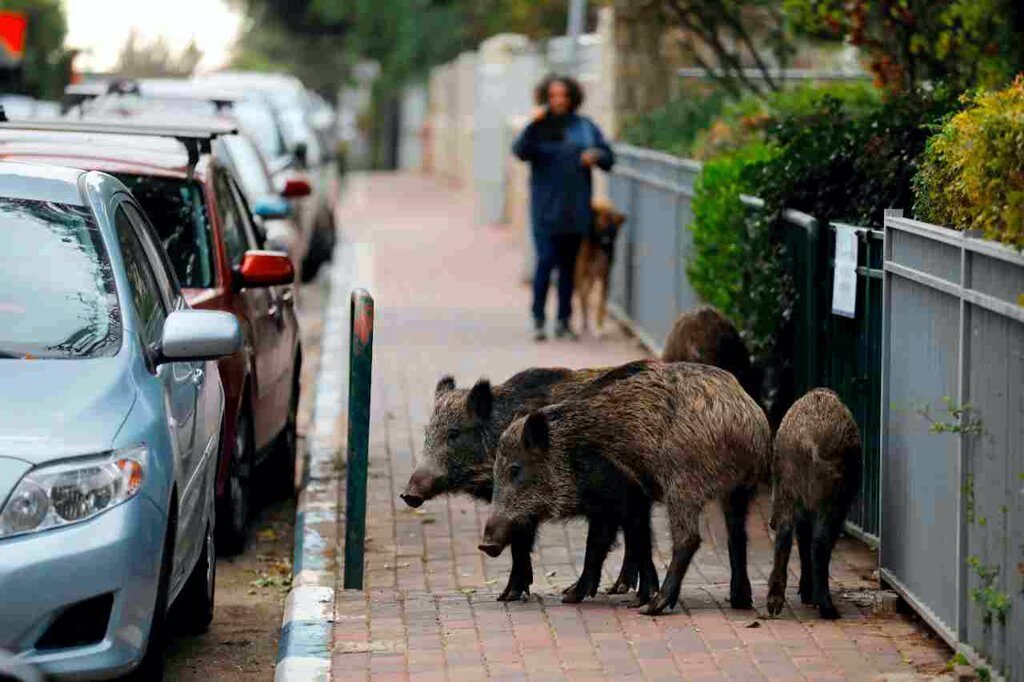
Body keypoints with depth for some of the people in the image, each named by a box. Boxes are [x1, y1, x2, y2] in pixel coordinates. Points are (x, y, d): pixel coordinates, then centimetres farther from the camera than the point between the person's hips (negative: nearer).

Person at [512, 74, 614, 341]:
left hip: (576, 208, 3)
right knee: (546, 261, -12)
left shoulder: (584, 126, 9)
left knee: (568, 264, 9)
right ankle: (538, 319, -6)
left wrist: (596, 156, -10)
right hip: (546, 207, -3)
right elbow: (520, 151, -16)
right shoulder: (539, 128, 0)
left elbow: (608, 157, 12)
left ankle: (564, 320, 15)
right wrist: (533, 126, -28)